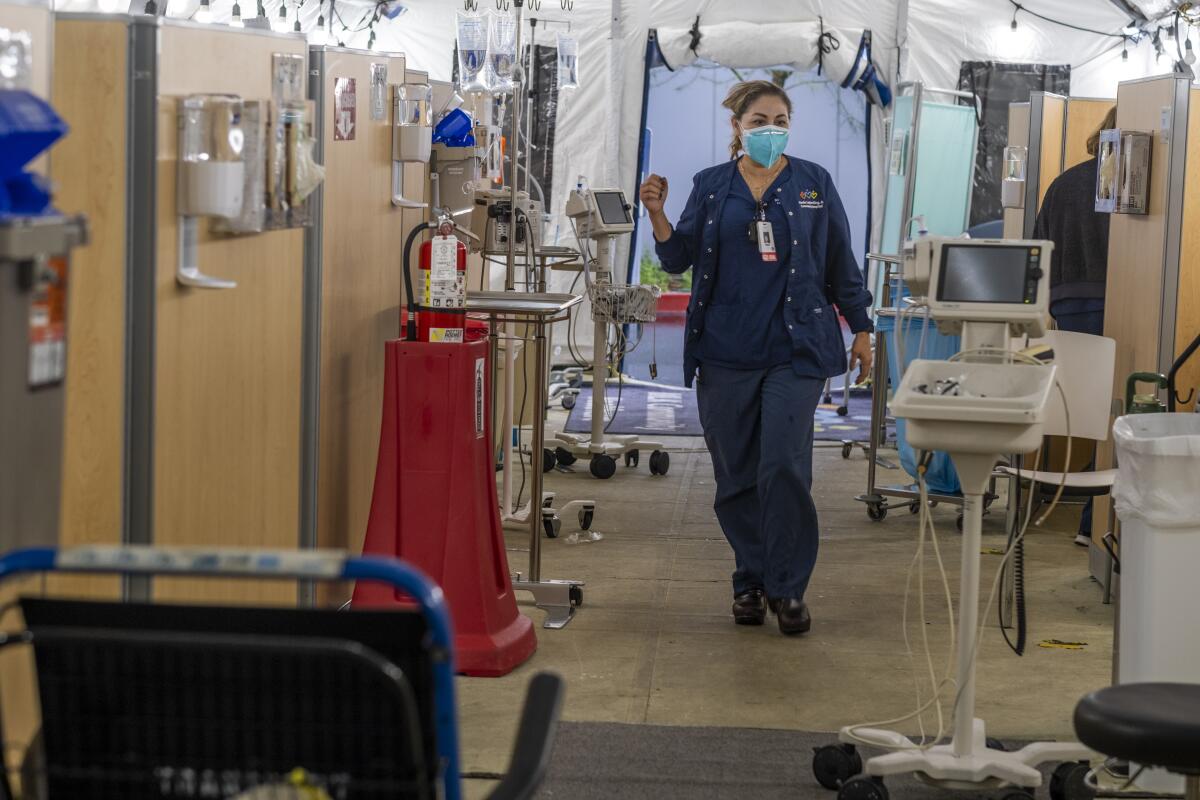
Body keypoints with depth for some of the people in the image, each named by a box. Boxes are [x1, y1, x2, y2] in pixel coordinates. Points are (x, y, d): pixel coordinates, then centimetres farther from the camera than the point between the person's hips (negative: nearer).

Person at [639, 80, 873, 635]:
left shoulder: (814, 184, 6)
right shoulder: (712, 187, 8)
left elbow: (840, 263, 11)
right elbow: (680, 258, 6)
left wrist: (860, 329, 11)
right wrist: (657, 215, -10)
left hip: (795, 350, -2)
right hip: (726, 352, 2)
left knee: (784, 468, -12)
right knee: (736, 475, 5)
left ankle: (788, 587, -2)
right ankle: (750, 581, 19)